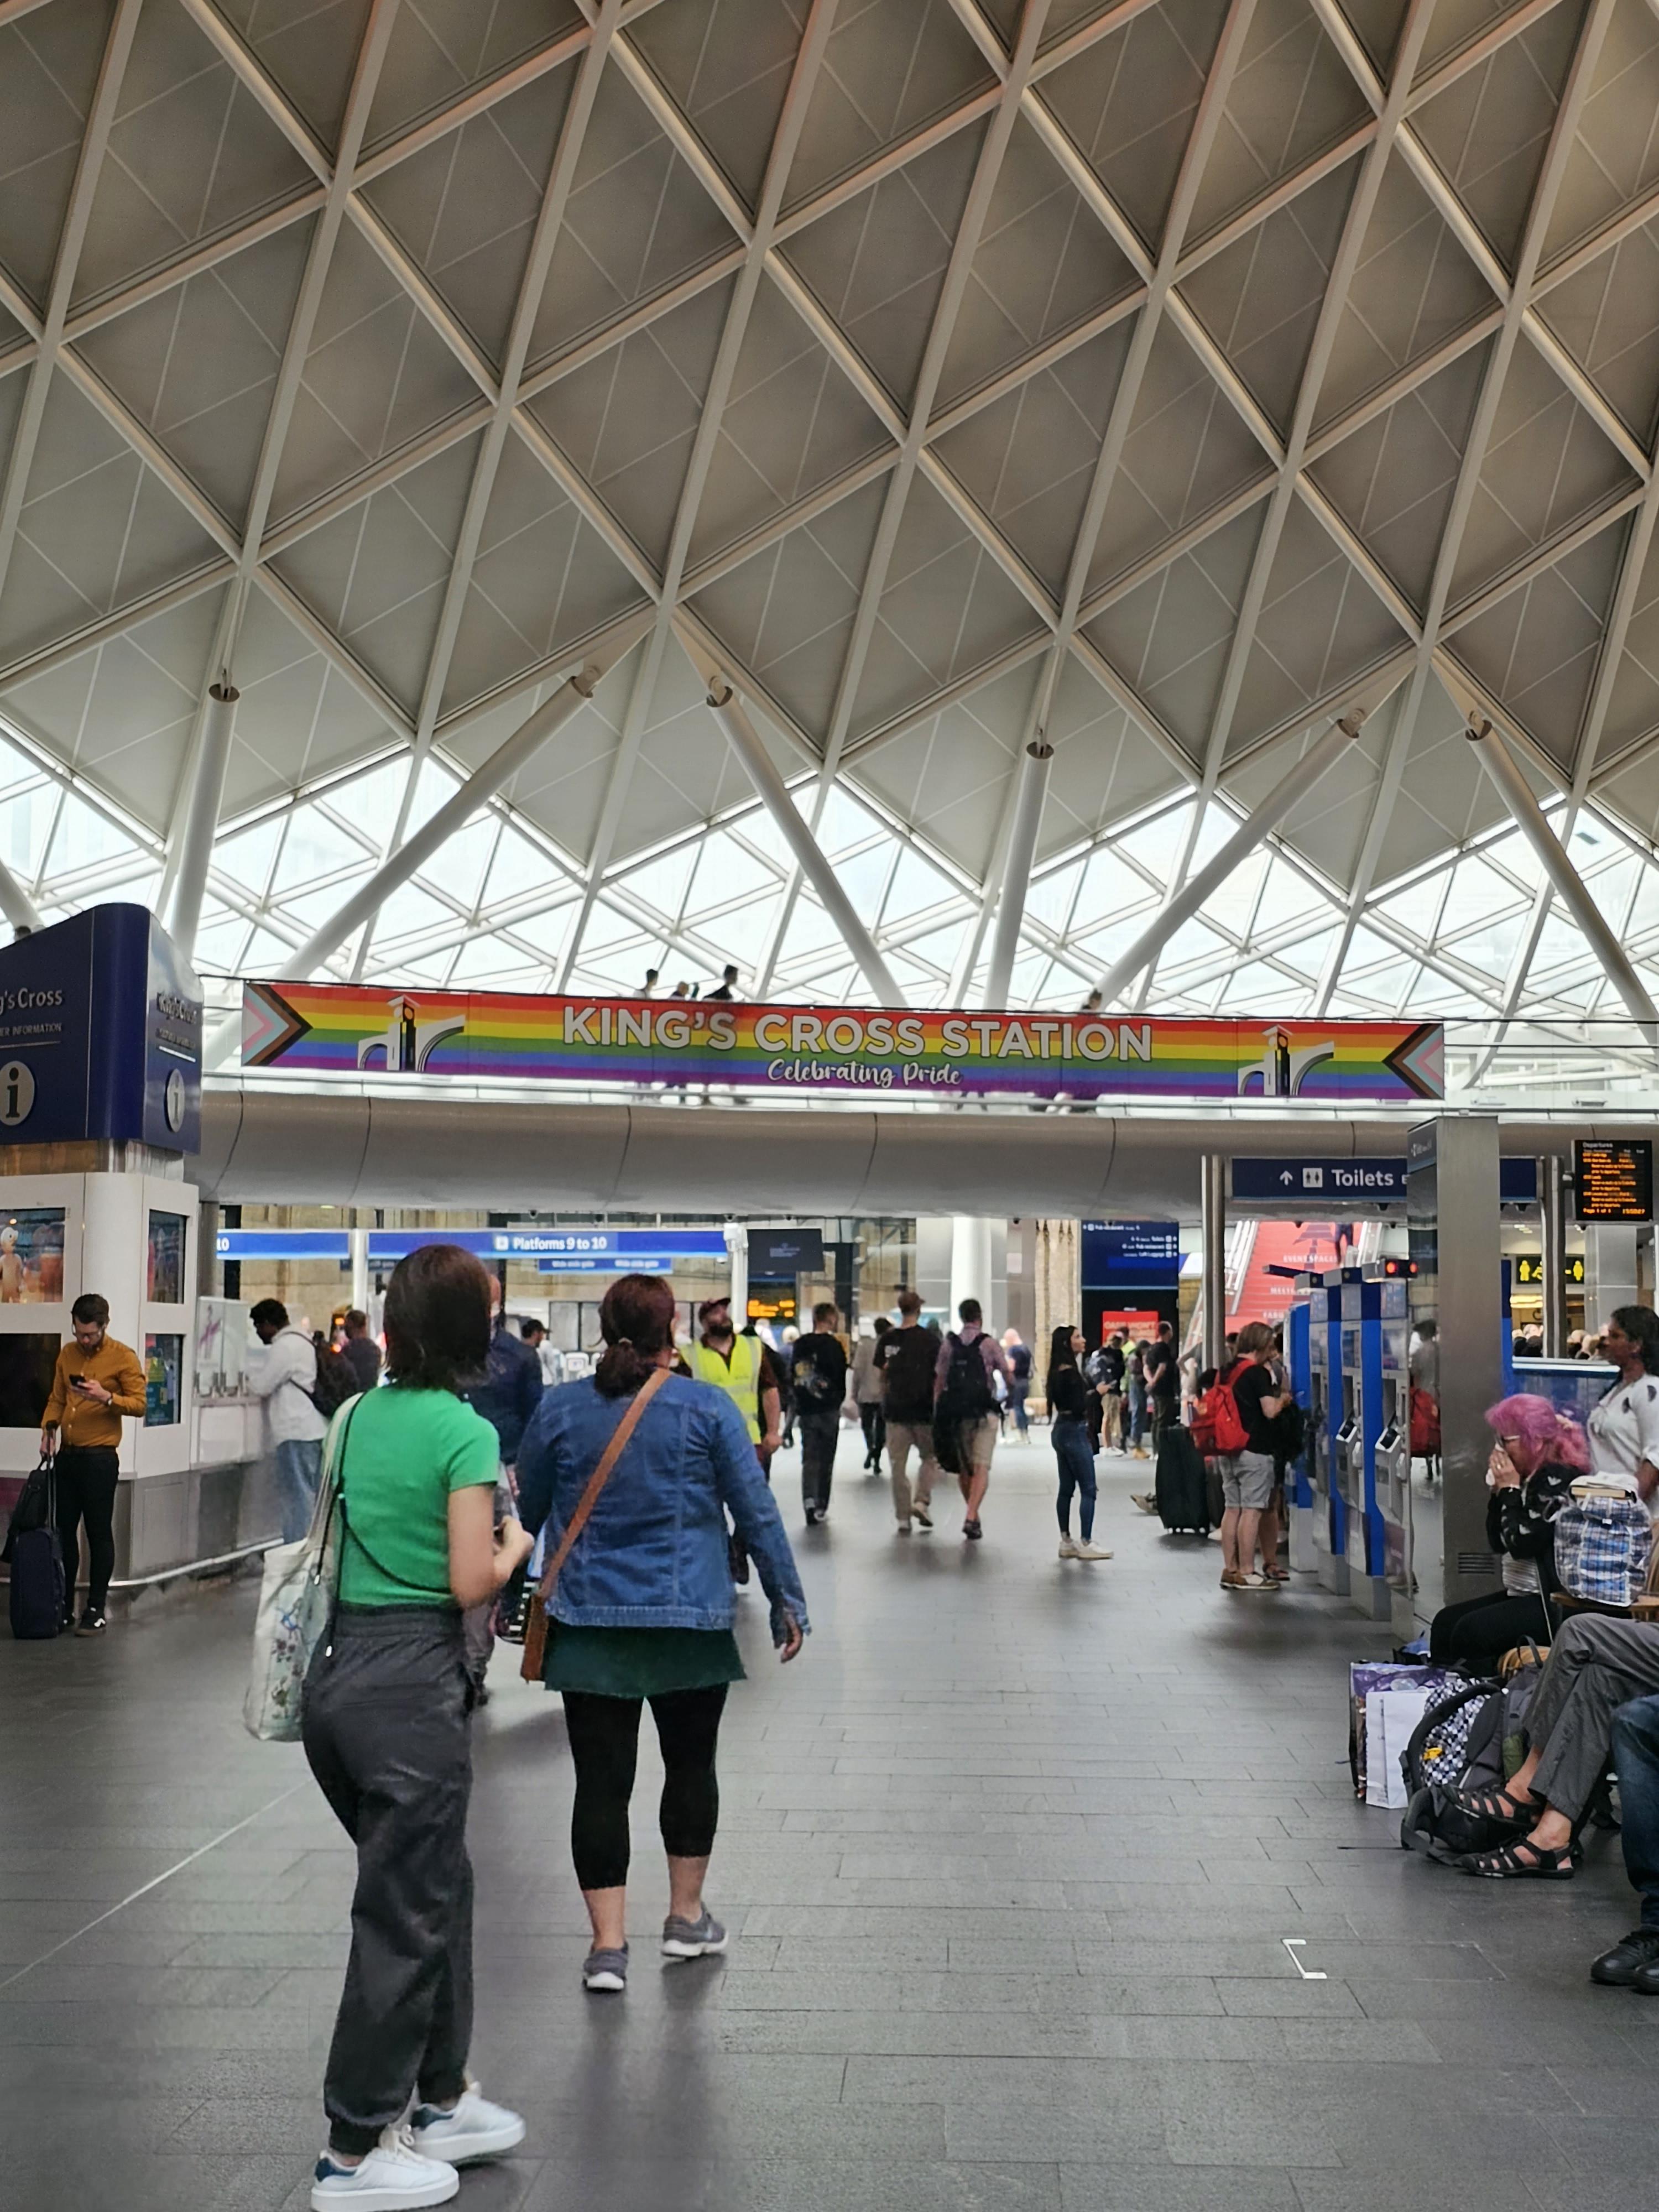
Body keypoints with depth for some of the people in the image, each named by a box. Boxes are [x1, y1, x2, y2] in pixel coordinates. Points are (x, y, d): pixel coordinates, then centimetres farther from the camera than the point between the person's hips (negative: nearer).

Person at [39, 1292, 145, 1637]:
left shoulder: (123, 1357, -7)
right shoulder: (67, 1354, 12)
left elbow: (139, 1404, -10)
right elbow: (57, 1398, 17)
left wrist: (106, 1397, -25)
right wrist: (49, 1427, 0)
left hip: (100, 1457, -6)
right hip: (66, 1454, 6)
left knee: (99, 1533, -2)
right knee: (64, 1531, 9)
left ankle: (96, 1609, 4)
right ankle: (63, 1607, 17)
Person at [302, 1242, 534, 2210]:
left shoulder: (358, 1414, 7)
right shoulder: (465, 1430, -14)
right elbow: (470, 1584, -16)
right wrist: (516, 1545, 4)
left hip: (339, 1671, 8)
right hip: (413, 1682, -8)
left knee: (440, 1884, 21)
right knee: (404, 1912, 5)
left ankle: (442, 2096, 33)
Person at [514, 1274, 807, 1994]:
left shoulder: (559, 1410, 1)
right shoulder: (707, 1408, -5)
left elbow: (525, 1515, 9)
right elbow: (756, 1512, -4)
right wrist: (787, 1600, 5)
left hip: (589, 1624, 1)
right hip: (690, 1621, -1)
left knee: (601, 1779, 4)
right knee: (690, 1764, 16)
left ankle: (607, 1944, 4)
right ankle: (686, 1918, 26)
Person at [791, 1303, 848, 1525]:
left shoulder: (800, 1344, 2)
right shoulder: (834, 1345, -12)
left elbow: (792, 1375, 7)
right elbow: (842, 1378, -7)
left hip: (805, 1409, 3)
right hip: (829, 1409, -3)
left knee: (809, 1458, 7)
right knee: (826, 1459, 9)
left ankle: (810, 1502, -11)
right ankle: (821, 1506, 13)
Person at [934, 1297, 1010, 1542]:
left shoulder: (948, 1344, 4)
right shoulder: (989, 1343, -3)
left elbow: (939, 1380, 4)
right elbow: (1006, 1374, 5)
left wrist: (937, 1412, 8)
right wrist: (1011, 1393, 27)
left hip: (956, 1414, 3)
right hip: (984, 1412, -3)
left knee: (963, 1467, 16)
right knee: (981, 1468, -5)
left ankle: (973, 1515, 26)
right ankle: (971, 1517, -20)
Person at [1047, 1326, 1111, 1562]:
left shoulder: (1059, 1371, 11)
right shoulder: (1070, 1372, -17)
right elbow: (1078, 1407, -19)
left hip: (1061, 1431, 10)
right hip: (1074, 1431, -10)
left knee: (1067, 1489, 11)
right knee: (1088, 1489, -6)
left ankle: (1066, 1542, 14)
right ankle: (1087, 1544, -6)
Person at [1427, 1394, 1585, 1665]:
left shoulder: (1558, 1479, -16)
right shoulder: (1530, 1477, 12)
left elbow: (1522, 1544, -22)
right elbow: (1498, 1543, 16)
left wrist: (1510, 1490, -11)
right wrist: (1499, 1491, 5)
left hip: (1550, 1603, -10)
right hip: (1521, 1595, 10)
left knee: (1471, 1632, -23)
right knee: (1445, 1622, 4)